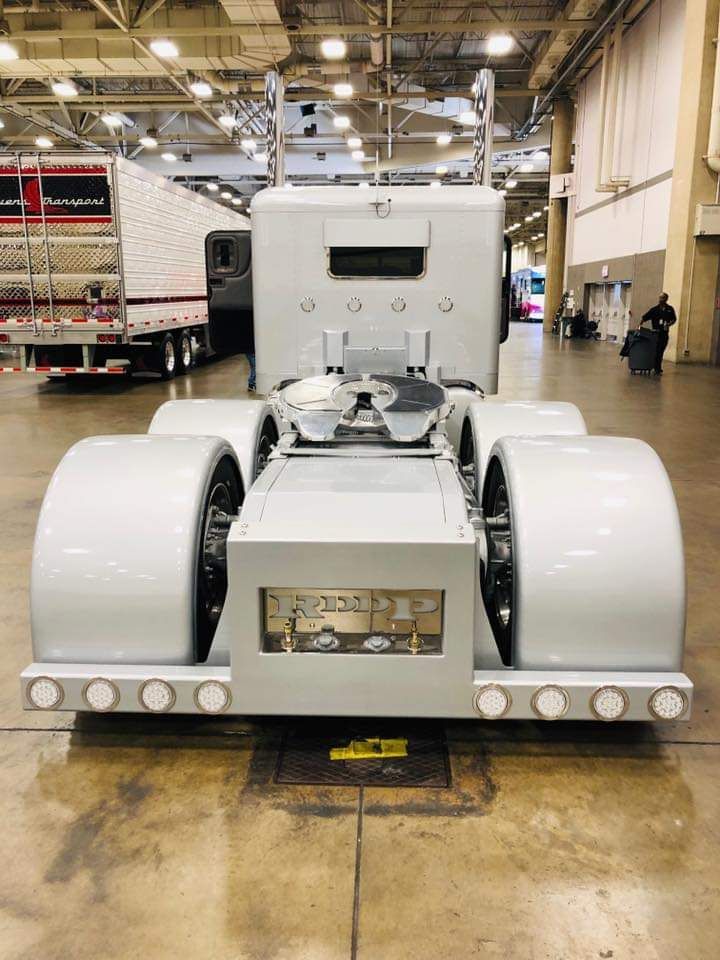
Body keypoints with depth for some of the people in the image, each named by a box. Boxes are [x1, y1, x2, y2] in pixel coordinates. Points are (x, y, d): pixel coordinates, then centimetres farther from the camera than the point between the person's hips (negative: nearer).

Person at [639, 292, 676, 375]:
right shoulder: (654, 309, -1)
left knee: (661, 351, 7)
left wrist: (669, 324, -9)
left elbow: (674, 319, 10)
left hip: (664, 333, 2)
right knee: (656, 351, -3)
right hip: (656, 332, -2)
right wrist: (640, 325, -21)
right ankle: (657, 369, 6)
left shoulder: (670, 309, 5)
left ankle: (658, 368, 16)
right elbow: (644, 318, -6)